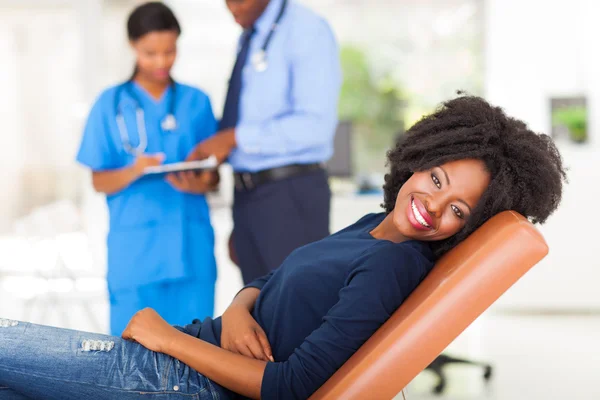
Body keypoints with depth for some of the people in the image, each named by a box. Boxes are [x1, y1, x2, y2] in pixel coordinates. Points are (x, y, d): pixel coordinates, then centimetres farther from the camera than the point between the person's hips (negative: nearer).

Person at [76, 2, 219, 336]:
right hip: (135, 248, -2)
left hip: (191, 244, 2)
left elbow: (213, 177, 9)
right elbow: (100, 182, 2)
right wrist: (135, 171, -19)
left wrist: (198, 184, -15)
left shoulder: (197, 102, 7)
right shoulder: (112, 104, 2)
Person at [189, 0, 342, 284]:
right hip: (246, 196, 8)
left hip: (291, 196, -8)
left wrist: (235, 137, -19)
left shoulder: (306, 30, -10)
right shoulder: (248, 39, 13)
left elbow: (315, 124, -20)